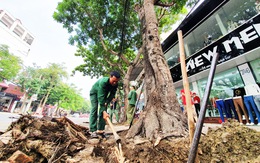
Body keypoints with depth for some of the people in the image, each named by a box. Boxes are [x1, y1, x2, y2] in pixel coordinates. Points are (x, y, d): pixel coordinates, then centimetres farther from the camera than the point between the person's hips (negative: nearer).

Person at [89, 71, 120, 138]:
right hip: (94, 93, -4)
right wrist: (104, 111, -47)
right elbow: (101, 97, -44)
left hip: (104, 94, 5)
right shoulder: (103, 82, -41)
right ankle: (93, 131, -9)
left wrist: (106, 102, -26)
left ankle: (100, 130, 1)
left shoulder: (115, 85, -24)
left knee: (103, 110, -5)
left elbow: (112, 94, -13)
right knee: (94, 109, -14)